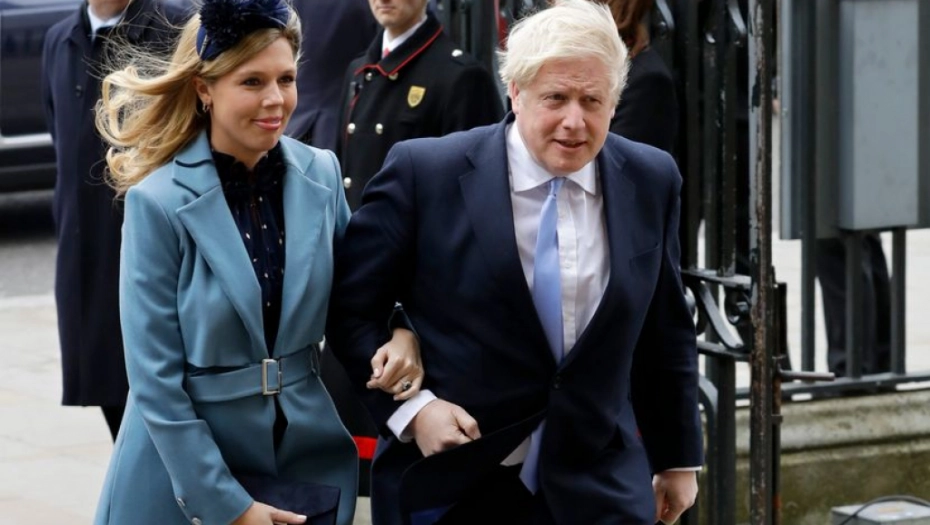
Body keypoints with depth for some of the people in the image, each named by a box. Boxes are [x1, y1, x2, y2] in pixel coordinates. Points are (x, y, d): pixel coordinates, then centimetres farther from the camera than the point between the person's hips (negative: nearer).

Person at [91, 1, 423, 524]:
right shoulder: (160, 203, -15)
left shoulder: (321, 174, -2)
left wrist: (398, 334, -8)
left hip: (309, 457, 4)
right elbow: (156, 379, -13)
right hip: (188, 468, -4)